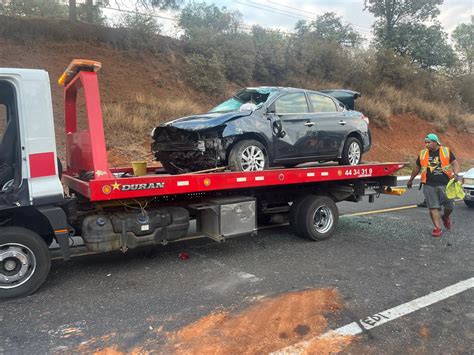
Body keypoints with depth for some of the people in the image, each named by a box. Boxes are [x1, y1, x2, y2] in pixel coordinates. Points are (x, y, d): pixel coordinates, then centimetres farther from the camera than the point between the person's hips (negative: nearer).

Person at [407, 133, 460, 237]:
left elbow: (455, 163, 3)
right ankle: (437, 228, 6)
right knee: (433, 207, -1)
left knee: (449, 206, 9)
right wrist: (411, 180, 24)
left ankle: (445, 217, 41)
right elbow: (417, 167, 18)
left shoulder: (446, 151, 2)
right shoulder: (422, 154, 7)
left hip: (445, 184, 0)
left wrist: (456, 174, -15)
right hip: (429, 186, 1)